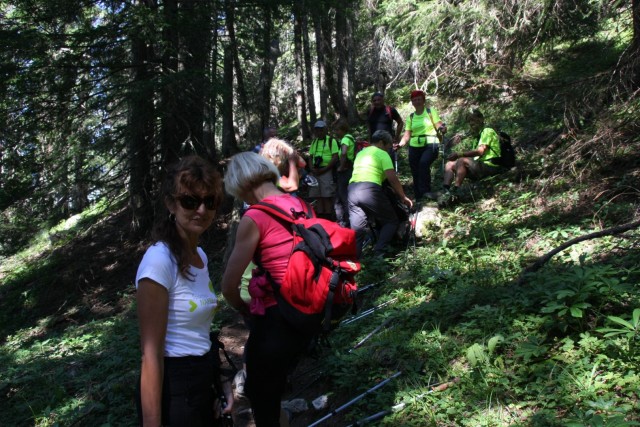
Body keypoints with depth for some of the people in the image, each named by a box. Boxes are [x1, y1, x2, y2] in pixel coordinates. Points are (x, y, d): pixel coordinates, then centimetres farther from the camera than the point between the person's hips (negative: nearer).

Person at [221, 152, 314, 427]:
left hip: (275, 321, -7)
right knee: (274, 385, 30)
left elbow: (229, 286, -13)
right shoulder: (301, 206, 3)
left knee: (263, 400, 16)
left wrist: (245, 309, 7)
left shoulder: (254, 218, -17)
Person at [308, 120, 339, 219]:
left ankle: (328, 218, -7)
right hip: (315, 172, 6)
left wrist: (324, 169, -13)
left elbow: (335, 158, -8)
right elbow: (311, 157, 19)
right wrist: (312, 168, 0)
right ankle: (320, 218, 8)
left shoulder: (331, 140, 0)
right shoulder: (314, 142, 19)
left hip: (327, 171, -6)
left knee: (327, 196, -9)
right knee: (318, 196, 4)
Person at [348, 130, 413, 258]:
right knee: (391, 221, 8)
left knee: (357, 228, 10)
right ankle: (378, 253, -6)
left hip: (352, 189, 6)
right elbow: (392, 178, -3)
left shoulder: (361, 153, 26)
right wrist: (403, 197, 6)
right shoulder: (382, 154, 6)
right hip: (370, 190, -6)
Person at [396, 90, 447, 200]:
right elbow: (407, 134, 6)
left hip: (430, 144, -4)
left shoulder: (431, 111, 5)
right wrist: (400, 144, -11)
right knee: (415, 173, 2)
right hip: (415, 147, 4)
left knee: (424, 163, -31)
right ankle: (418, 198, 13)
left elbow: (440, 126, -3)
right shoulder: (411, 117, 13)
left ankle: (425, 190, -26)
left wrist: (442, 129, -27)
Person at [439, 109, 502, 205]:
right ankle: (446, 191, -19)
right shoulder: (478, 136, 27)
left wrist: (459, 154, -22)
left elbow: (480, 151, -19)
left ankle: (453, 192, -32)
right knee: (450, 164, 0)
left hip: (489, 166, -9)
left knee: (462, 161, -31)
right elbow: (473, 155, 15)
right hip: (480, 166, 9)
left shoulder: (487, 131, -2)